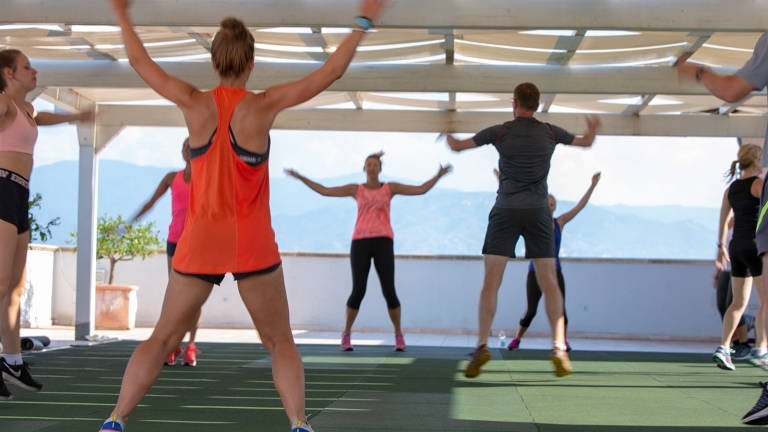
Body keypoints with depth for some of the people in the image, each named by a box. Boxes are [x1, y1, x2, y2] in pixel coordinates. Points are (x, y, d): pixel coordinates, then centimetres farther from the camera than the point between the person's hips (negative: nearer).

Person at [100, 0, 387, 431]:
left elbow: (141, 62, 9)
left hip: (201, 240, 2)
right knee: (281, 341, 10)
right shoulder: (264, 105, -9)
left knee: (163, 338, 11)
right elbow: (331, 72, -5)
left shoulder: (195, 104, -4)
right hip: (253, 243, -2)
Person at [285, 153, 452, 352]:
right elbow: (324, 191, 13)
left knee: (388, 290, -4)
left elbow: (421, 190, 9)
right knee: (358, 290, -6)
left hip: (383, 242, 0)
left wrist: (438, 176, -1)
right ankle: (346, 334, 9)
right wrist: (300, 177, 11)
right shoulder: (355, 189, 12)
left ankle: (398, 335, 9)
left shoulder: (390, 188, 11)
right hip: (360, 242, 0)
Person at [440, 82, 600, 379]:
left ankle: (482, 346, -13)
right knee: (549, 282, 5)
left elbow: (457, 146, 7)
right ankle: (559, 348, -4)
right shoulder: (550, 133, 6)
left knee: (491, 281, -2)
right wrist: (592, 129, 45)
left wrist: (447, 134, 30)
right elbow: (586, 142, 22)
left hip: (505, 211, -1)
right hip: (538, 211, 1)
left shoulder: (499, 132, 0)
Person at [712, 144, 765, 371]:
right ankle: (760, 349, 1)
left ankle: (723, 348, 2)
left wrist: (722, 246, 26)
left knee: (739, 302, 11)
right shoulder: (758, 184, -9)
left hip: (736, 248, 7)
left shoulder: (731, 188, 12)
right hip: (756, 246, -7)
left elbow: (723, 220, 18)